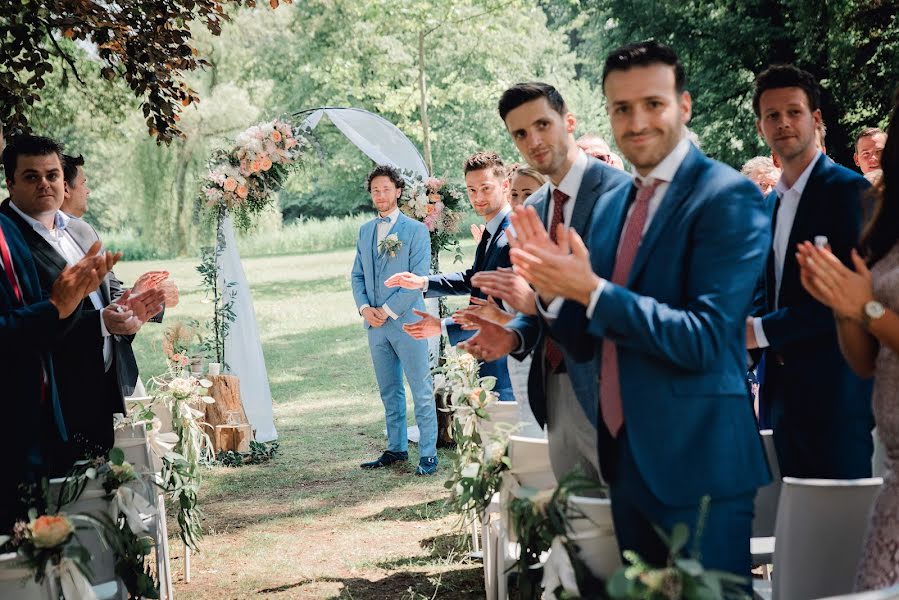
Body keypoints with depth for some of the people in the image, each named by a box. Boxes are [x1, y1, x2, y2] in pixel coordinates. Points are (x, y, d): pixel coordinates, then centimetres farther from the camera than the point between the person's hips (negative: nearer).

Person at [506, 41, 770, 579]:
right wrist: (554, 287, -8)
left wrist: (591, 290, -22)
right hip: (625, 454, 8)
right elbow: (586, 340, 12)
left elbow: (704, 339, -21)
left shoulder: (730, 197, -13)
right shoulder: (611, 205, 10)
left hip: (698, 460, -7)